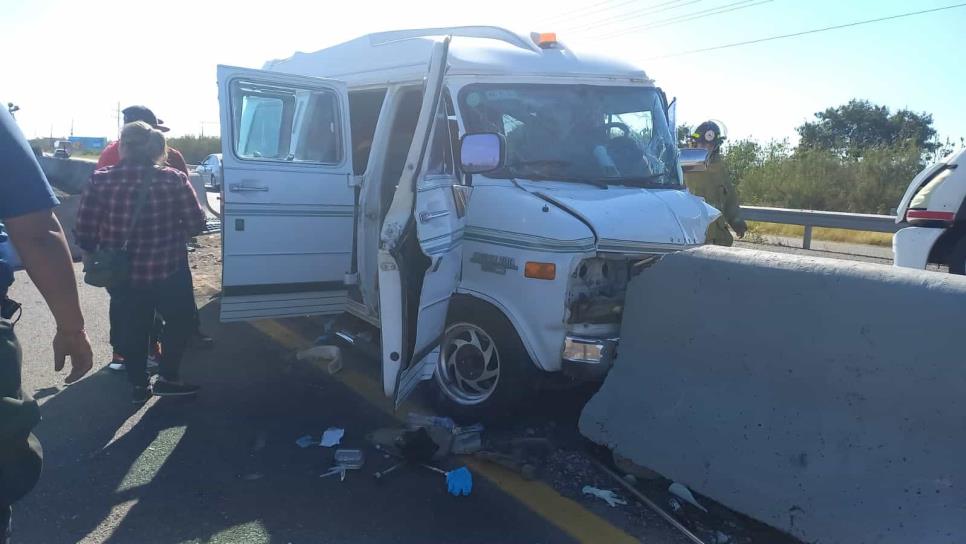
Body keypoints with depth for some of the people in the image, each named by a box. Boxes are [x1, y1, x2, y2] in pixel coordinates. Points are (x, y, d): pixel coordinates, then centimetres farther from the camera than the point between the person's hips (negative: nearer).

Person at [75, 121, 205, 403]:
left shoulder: (100, 180, -10)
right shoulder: (174, 180, -13)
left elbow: (84, 232, -10)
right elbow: (195, 223, -9)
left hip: (122, 274, 2)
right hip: (168, 271, -2)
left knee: (132, 327, 20)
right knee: (181, 319, 21)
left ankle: (139, 385, 29)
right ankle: (167, 377, 20)